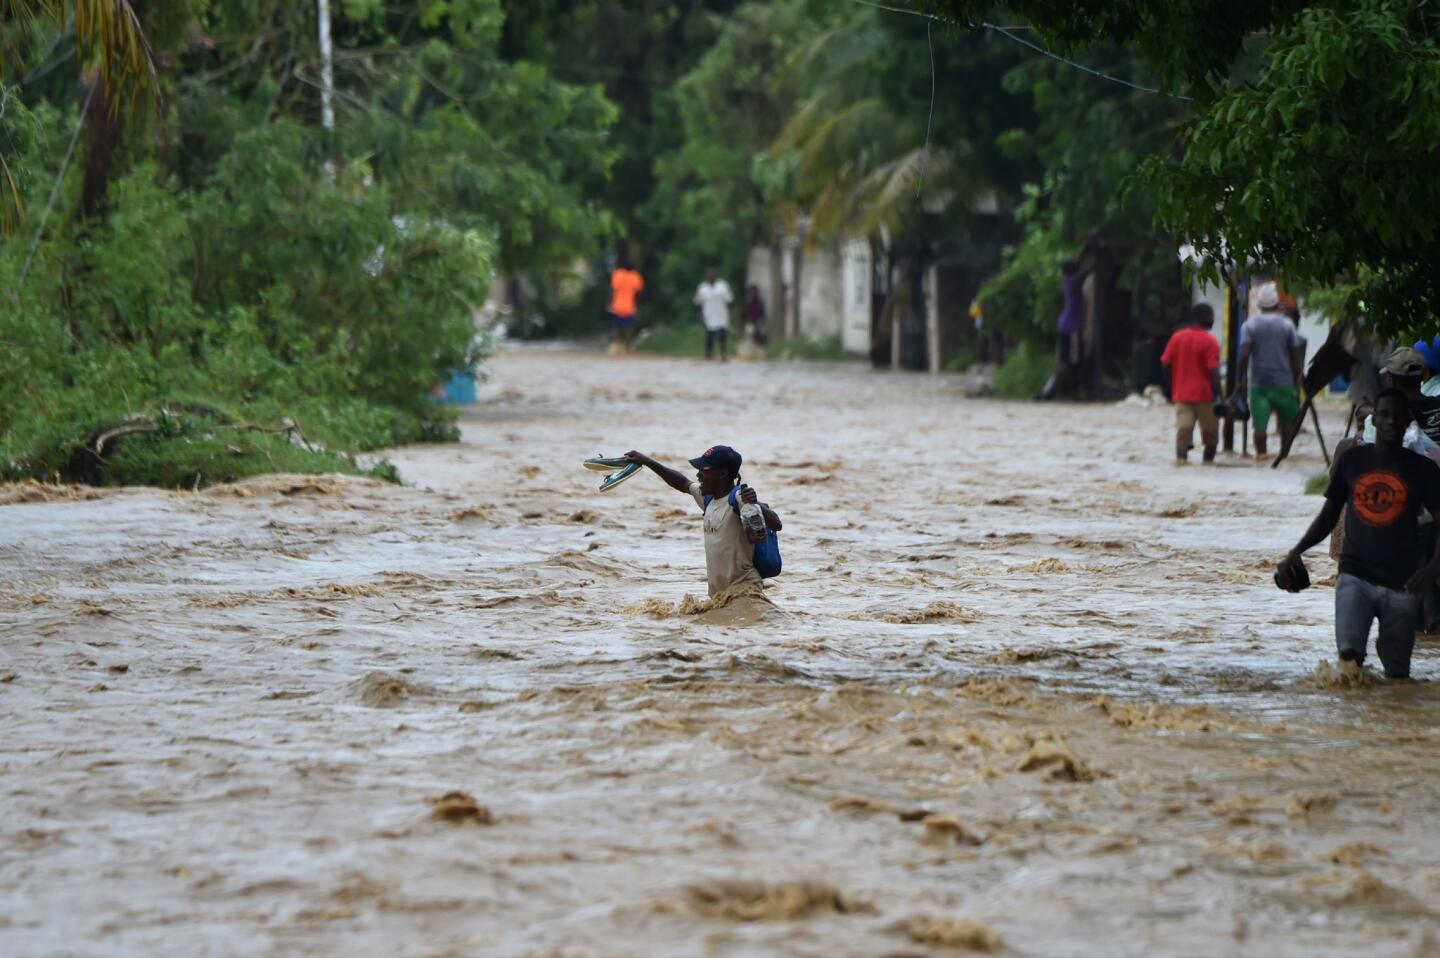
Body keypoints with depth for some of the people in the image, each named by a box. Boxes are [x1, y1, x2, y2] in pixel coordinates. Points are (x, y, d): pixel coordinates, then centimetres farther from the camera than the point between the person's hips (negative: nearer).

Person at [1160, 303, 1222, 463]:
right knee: (1210, 430, 12)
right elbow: (1213, 372, -16)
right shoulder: (1210, 342, -11)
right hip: (1204, 395, -4)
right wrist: (1219, 394, -10)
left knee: (1183, 428, -4)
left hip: (1181, 394, 4)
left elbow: (1165, 364, 7)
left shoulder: (1177, 338, 5)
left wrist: (1173, 387, 17)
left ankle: (1181, 455, -23)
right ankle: (1208, 457, 17)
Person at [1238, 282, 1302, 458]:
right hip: (1283, 381, 0)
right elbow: (1294, 357, 2)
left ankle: (1261, 452, -9)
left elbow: (1245, 354, -10)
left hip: (1259, 382, 0)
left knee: (1260, 422, -1)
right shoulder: (1287, 325, 1)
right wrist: (1296, 381, 11)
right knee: (1287, 420, 14)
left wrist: (1242, 377, -2)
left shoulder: (1250, 325, -1)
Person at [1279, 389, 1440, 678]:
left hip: (1402, 582, 0)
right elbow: (1329, 516, 15)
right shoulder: (1353, 460, 7)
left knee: (1396, 672, 3)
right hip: (1355, 574, 0)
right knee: (1348, 653, -21)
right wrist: (1296, 552, 1)